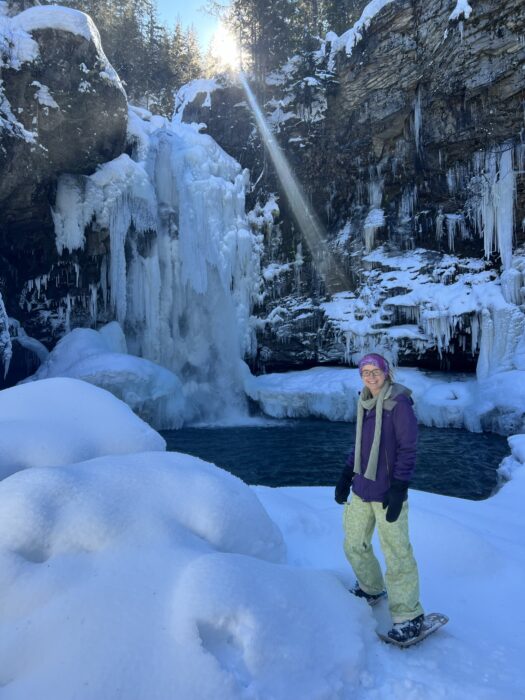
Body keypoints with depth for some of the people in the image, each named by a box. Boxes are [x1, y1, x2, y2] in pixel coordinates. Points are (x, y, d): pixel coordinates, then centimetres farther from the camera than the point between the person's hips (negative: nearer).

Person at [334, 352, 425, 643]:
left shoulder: (399, 403, -12)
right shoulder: (365, 403, 9)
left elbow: (408, 450, -13)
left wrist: (398, 489, -17)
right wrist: (346, 477, 15)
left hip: (387, 493, -7)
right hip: (361, 489, 7)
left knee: (396, 553, -1)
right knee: (354, 545, 17)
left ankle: (409, 616, 16)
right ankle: (371, 589, 41)